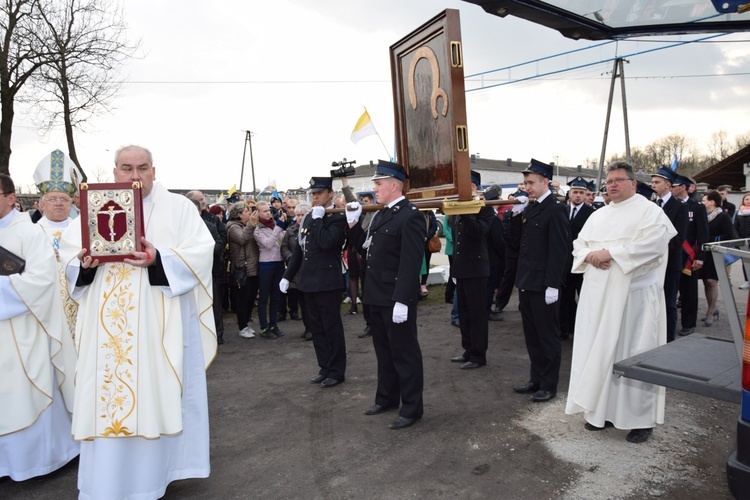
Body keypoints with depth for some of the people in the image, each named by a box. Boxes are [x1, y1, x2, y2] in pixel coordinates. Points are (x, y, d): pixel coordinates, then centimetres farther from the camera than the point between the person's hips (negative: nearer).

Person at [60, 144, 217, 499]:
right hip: (107, 325, 3)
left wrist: (158, 260, -24)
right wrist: (84, 264, -13)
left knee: (156, 393, 4)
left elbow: (200, 251, -9)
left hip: (160, 323, -3)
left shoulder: (178, 207, 2)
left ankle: (153, 471, 22)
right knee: (106, 393, 7)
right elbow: (68, 253, 9)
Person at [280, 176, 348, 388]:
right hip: (308, 281, 7)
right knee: (317, 328, 14)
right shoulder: (308, 218, 14)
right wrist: (288, 275, 14)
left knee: (332, 328, 2)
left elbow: (326, 242, -25)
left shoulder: (338, 218, -8)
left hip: (327, 282, -7)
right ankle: (325, 368, 25)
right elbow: (299, 249, 17)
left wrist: (318, 218, -16)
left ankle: (337, 371, 14)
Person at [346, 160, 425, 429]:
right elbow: (367, 246, 15)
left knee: (404, 352, 3)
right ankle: (387, 398, 36)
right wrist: (353, 223, 4)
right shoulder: (381, 214, 12)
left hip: (397, 297, -9)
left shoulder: (410, 216, -17)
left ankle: (411, 408, 17)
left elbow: (411, 263, -22)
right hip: (378, 295, 9)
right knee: (384, 349, 20)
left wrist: (401, 300, -26)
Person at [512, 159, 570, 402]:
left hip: (543, 285, -8)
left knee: (547, 336, 5)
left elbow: (559, 250, -17)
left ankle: (549, 385, 18)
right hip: (526, 283, 8)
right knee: (532, 336, 16)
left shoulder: (556, 209, -12)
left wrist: (552, 285, -19)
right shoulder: (529, 209, 13)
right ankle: (536, 380, 29)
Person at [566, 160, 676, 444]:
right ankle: (603, 410, 20)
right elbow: (579, 243, 14)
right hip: (598, 295, 6)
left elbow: (651, 244, -17)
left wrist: (610, 253, -19)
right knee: (599, 351, 8)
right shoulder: (598, 215, 18)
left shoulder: (649, 211, -2)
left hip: (634, 295, -6)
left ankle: (641, 418, 11)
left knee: (633, 354, -2)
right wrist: (590, 256, -8)